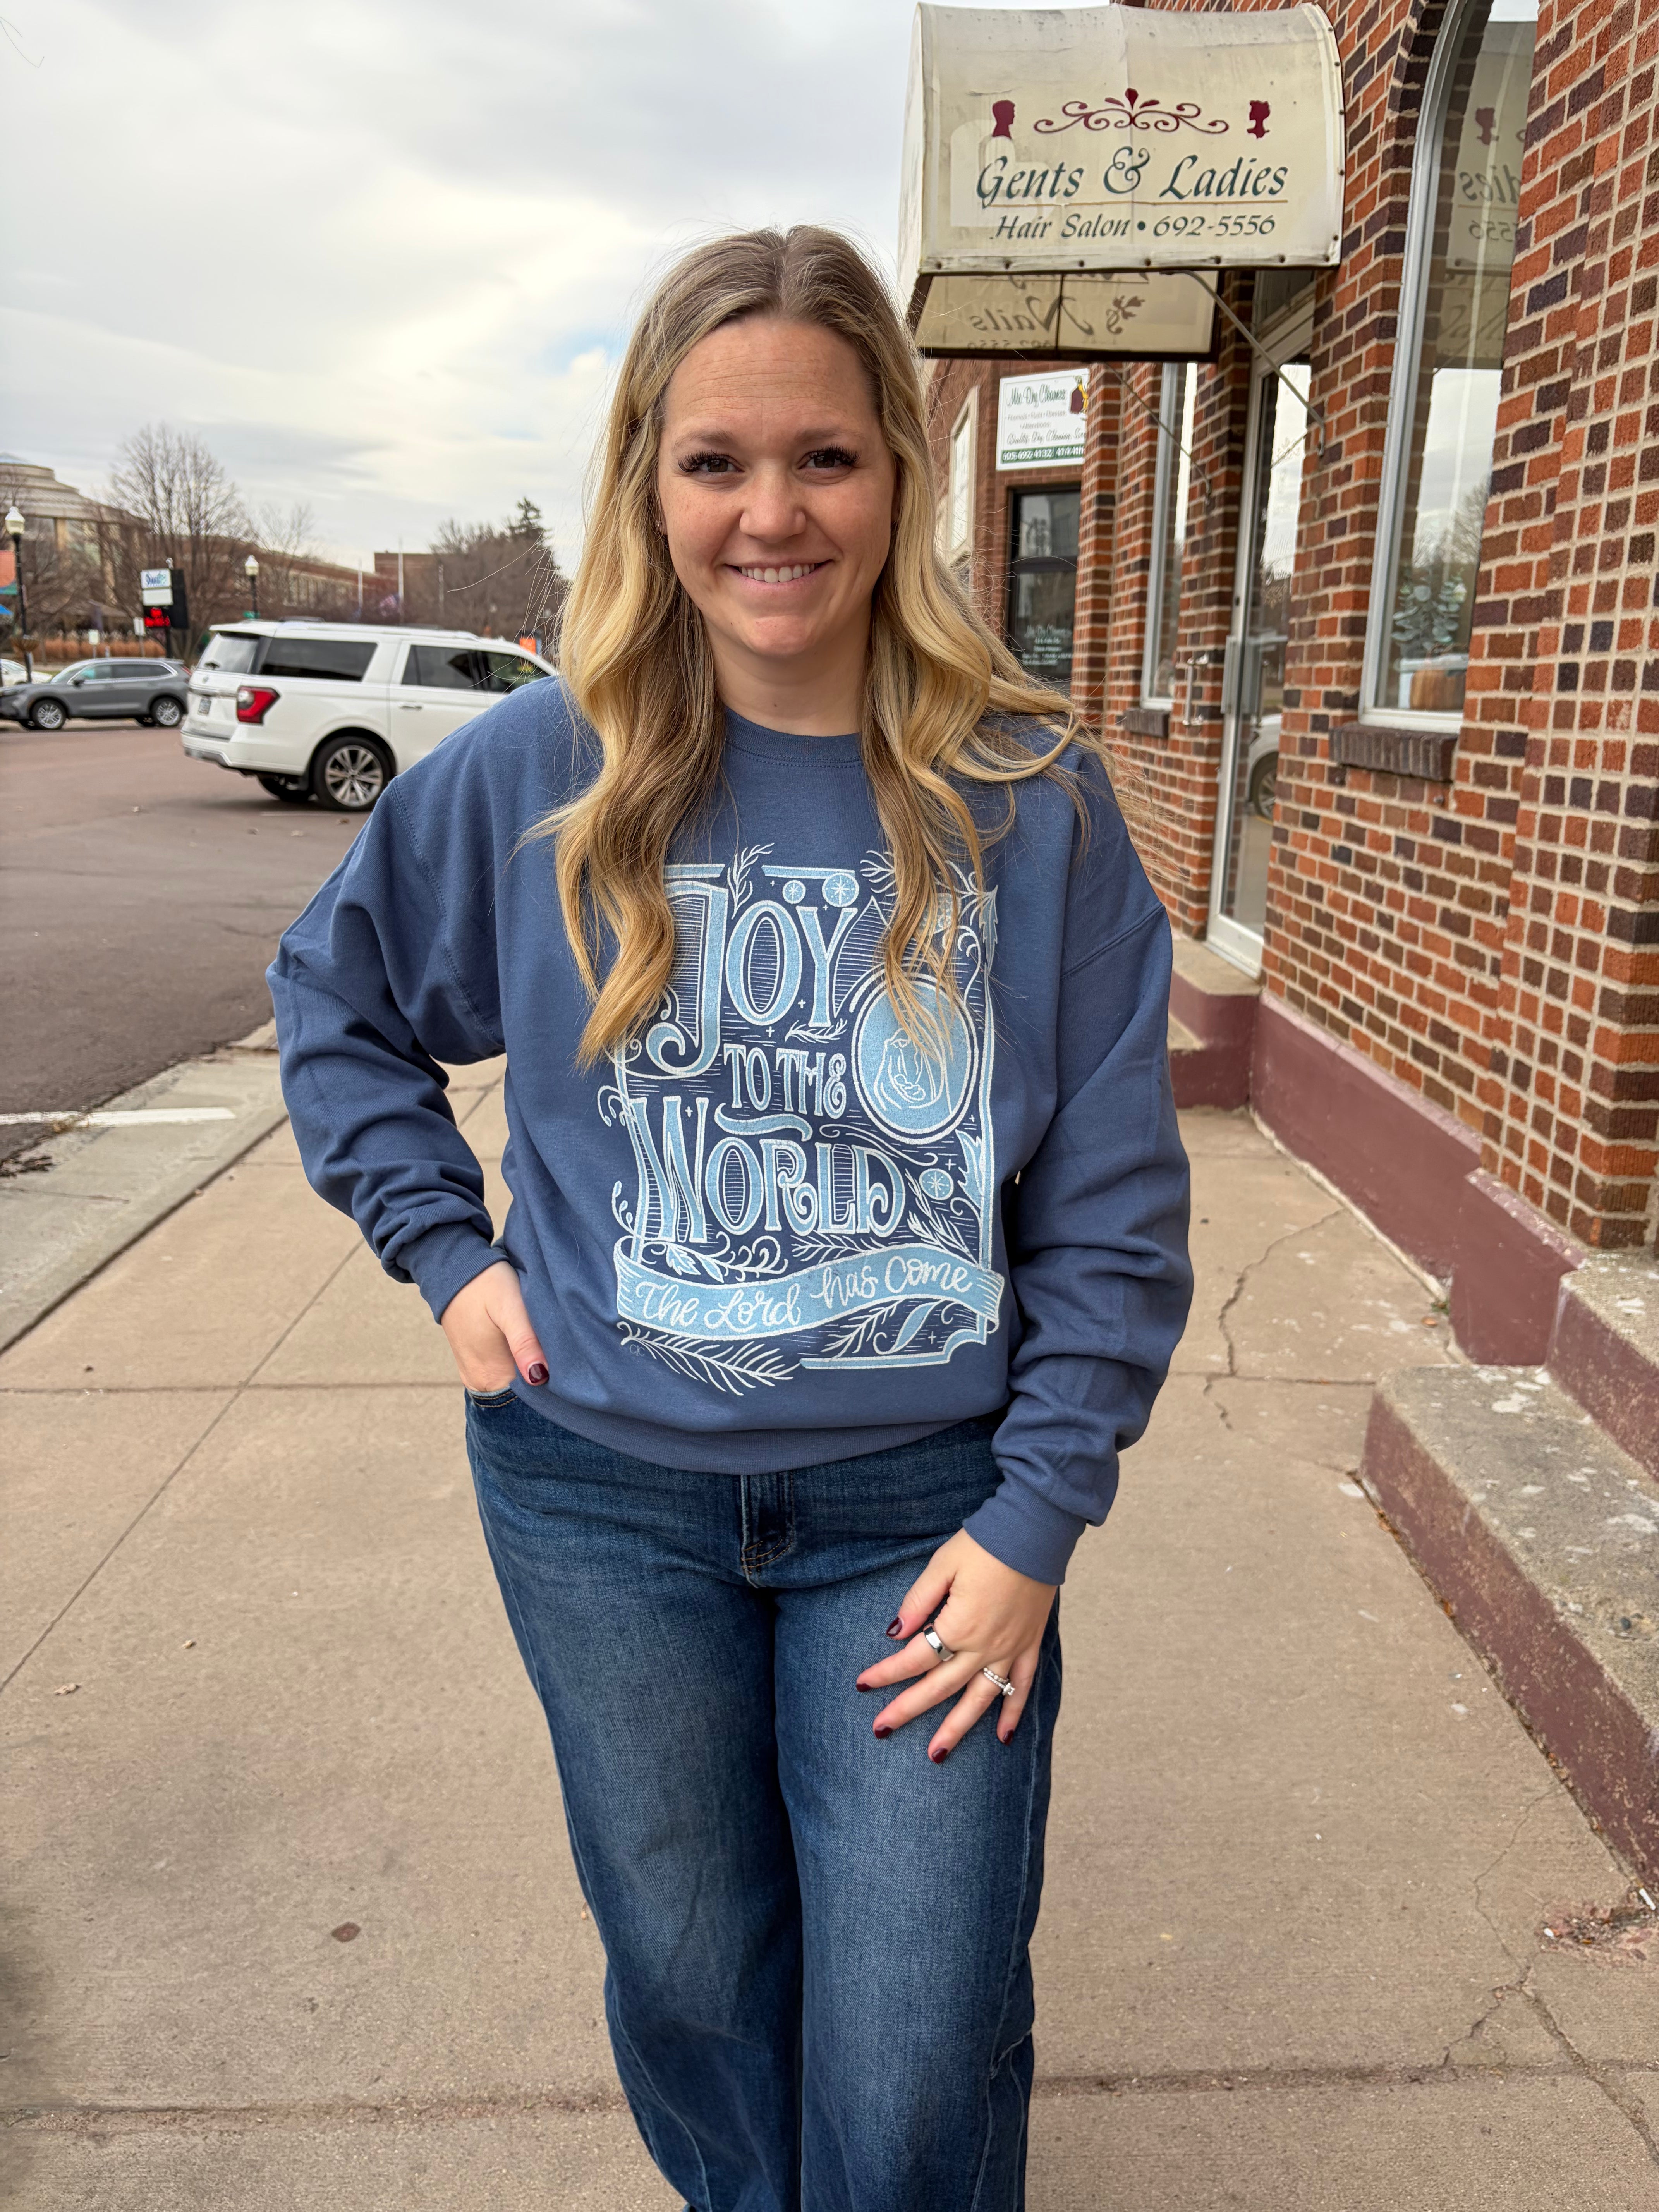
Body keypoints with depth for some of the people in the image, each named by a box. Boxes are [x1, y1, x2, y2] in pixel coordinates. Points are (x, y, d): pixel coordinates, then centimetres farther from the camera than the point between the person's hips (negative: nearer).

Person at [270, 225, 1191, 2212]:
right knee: (690, 1990, 22)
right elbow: (335, 1000, 11)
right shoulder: (536, 774, -6)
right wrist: (443, 1250, 0)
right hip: (604, 1495, 2)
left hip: (926, 1506, -1)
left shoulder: (1027, 796, -8)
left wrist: (1036, 1519, -7)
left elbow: (1114, 1203, -5)